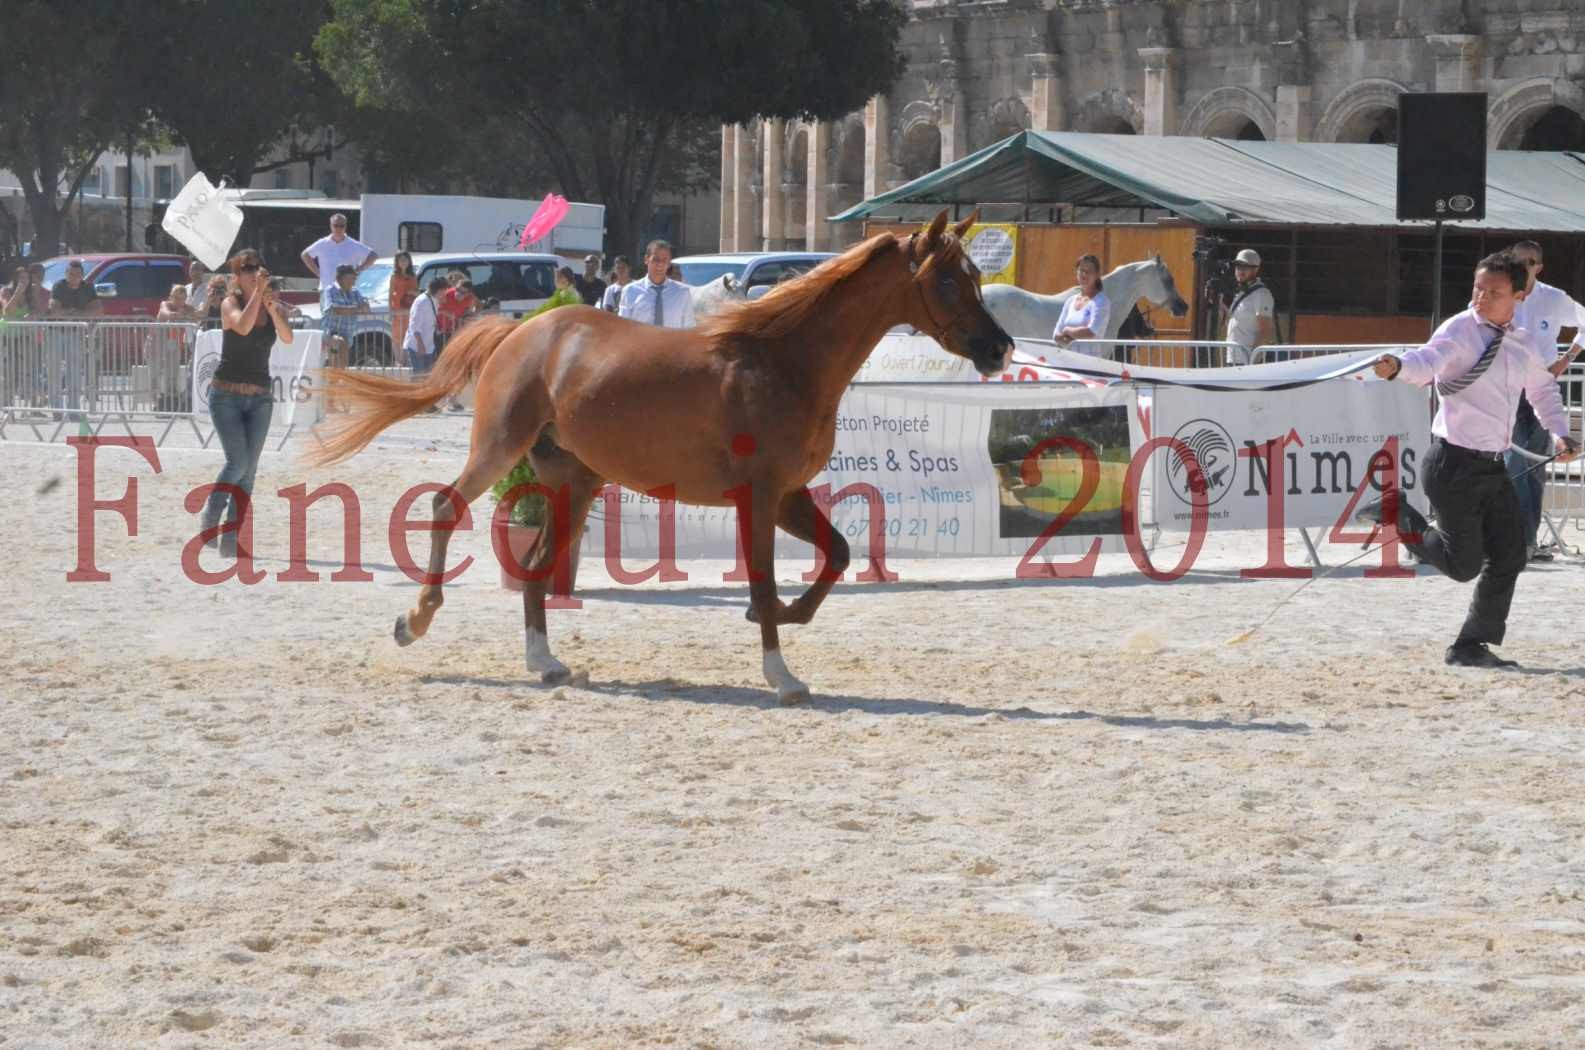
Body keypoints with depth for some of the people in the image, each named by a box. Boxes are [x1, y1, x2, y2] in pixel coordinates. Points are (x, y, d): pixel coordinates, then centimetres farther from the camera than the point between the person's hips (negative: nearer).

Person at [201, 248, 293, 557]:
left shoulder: (274, 307, 7)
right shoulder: (231, 303, -6)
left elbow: (287, 338, -11)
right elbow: (242, 326, -27)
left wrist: (273, 309, -26)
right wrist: (258, 292, -28)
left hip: (260, 397, 4)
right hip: (227, 394, -4)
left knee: (249, 468, -1)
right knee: (238, 460, -17)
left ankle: (231, 540, 0)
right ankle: (211, 514, 7)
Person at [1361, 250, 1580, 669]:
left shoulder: (1523, 344, 9)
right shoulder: (1460, 330, -13)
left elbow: (1543, 389, 27)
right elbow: (1429, 361, -33)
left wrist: (1559, 432, 11)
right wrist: (1397, 367, -56)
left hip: (1493, 466, 7)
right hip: (1455, 464, -7)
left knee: (1509, 557, 5)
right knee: (1463, 565, -5)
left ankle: (1472, 646, 17)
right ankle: (1398, 515, 17)